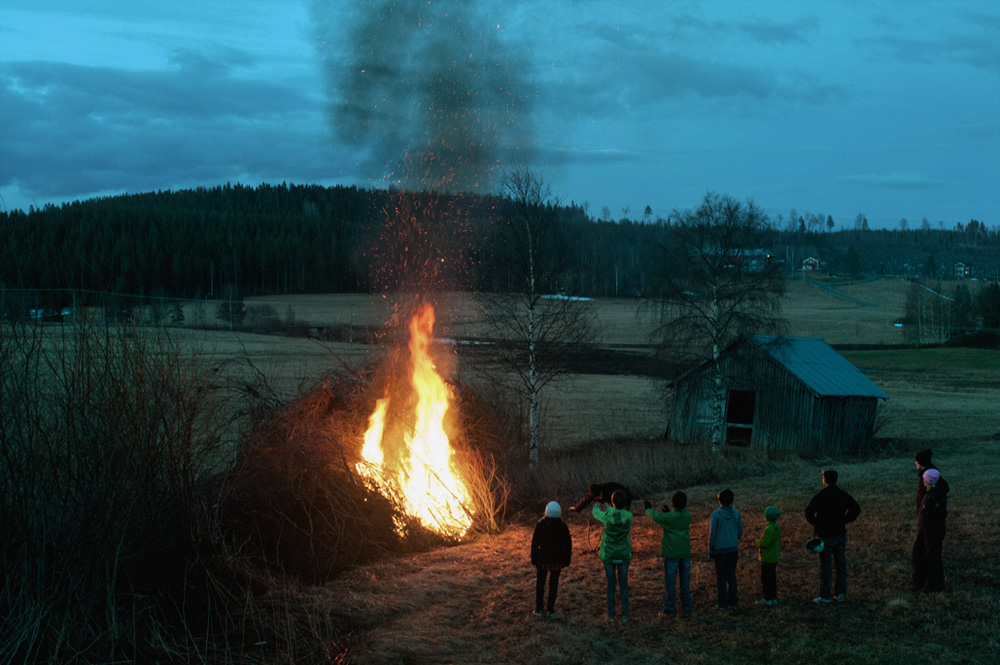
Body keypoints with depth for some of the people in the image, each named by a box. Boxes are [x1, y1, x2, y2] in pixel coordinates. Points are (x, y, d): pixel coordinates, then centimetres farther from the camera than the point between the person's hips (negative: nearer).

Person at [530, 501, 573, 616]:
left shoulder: (540, 525, -10)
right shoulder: (562, 527, -8)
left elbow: (535, 543, -6)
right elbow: (568, 545, -3)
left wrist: (533, 559, 4)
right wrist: (566, 560, 8)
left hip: (542, 558, 0)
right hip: (557, 559, 0)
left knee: (540, 582, 11)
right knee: (553, 583, 10)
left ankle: (538, 608, 10)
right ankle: (550, 609, 12)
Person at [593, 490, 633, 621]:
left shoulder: (607, 516, -17)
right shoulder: (629, 516, -15)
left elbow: (596, 513, 7)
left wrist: (596, 507, 32)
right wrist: (608, 509, 27)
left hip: (609, 555, -1)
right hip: (624, 555, 1)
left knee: (611, 584, 9)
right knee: (624, 584, 11)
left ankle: (611, 614, 13)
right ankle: (625, 614, 10)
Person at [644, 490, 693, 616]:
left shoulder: (668, 517, -16)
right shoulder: (688, 516, -3)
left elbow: (656, 517, 3)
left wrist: (648, 509, 22)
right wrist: (668, 512, 20)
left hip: (671, 553, -4)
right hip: (685, 553, 4)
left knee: (670, 582, 3)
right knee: (685, 580, 12)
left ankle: (670, 609, 6)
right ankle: (687, 607, 17)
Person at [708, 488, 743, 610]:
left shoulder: (716, 514, -12)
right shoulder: (736, 513, 0)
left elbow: (712, 534, -10)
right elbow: (740, 532, 7)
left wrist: (710, 551, -1)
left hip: (720, 550, -4)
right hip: (733, 549, 4)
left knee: (721, 577, 3)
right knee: (731, 576, 12)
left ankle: (723, 604, 5)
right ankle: (732, 602, 12)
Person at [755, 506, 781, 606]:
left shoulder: (769, 528, -22)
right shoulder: (777, 527, 8)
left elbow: (765, 543, -23)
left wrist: (757, 541, -5)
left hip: (767, 558, -9)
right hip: (774, 557, 9)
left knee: (766, 578, -1)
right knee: (772, 578, 15)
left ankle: (767, 599, 2)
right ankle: (773, 598, 20)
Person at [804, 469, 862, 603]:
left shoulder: (821, 495, -15)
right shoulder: (843, 494, 2)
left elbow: (809, 512, -22)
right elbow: (856, 509, 11)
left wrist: (816, 524, -7)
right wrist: (844, 521, 11)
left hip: (826, 535, -5)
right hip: (841, 534, 5)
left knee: (826, 565, 1)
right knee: (841, 563, 13)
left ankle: (825, 595, 6)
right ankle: (841, 592, 19)